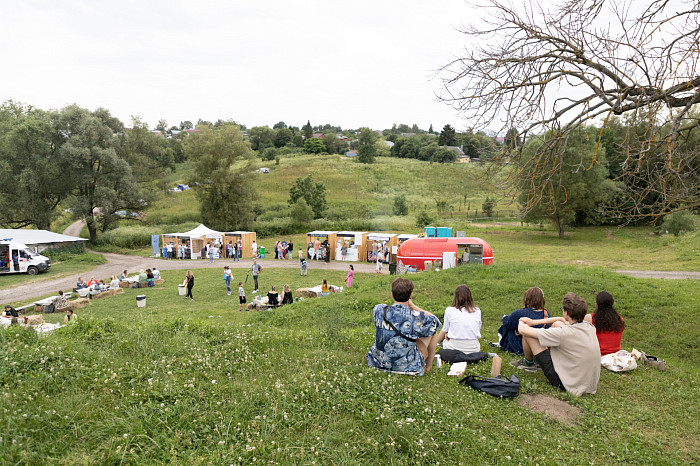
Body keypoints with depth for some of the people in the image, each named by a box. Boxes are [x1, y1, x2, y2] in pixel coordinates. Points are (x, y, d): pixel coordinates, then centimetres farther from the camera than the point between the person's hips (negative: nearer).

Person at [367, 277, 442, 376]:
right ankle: (428, 366, 28)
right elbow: (436, 321, -1)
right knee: (433, 328, 13)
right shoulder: (416, 318, -23)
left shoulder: (379, 311, -13)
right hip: (406, 367, -4)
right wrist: (412, 306, 1)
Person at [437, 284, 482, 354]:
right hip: (474, 349, 3)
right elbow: (478, 330, 14)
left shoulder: (449, 310, 0)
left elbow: (444, 331, 10)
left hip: (455, 347, -3)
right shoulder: (477, 311, 6)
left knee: (445, 341, 27)